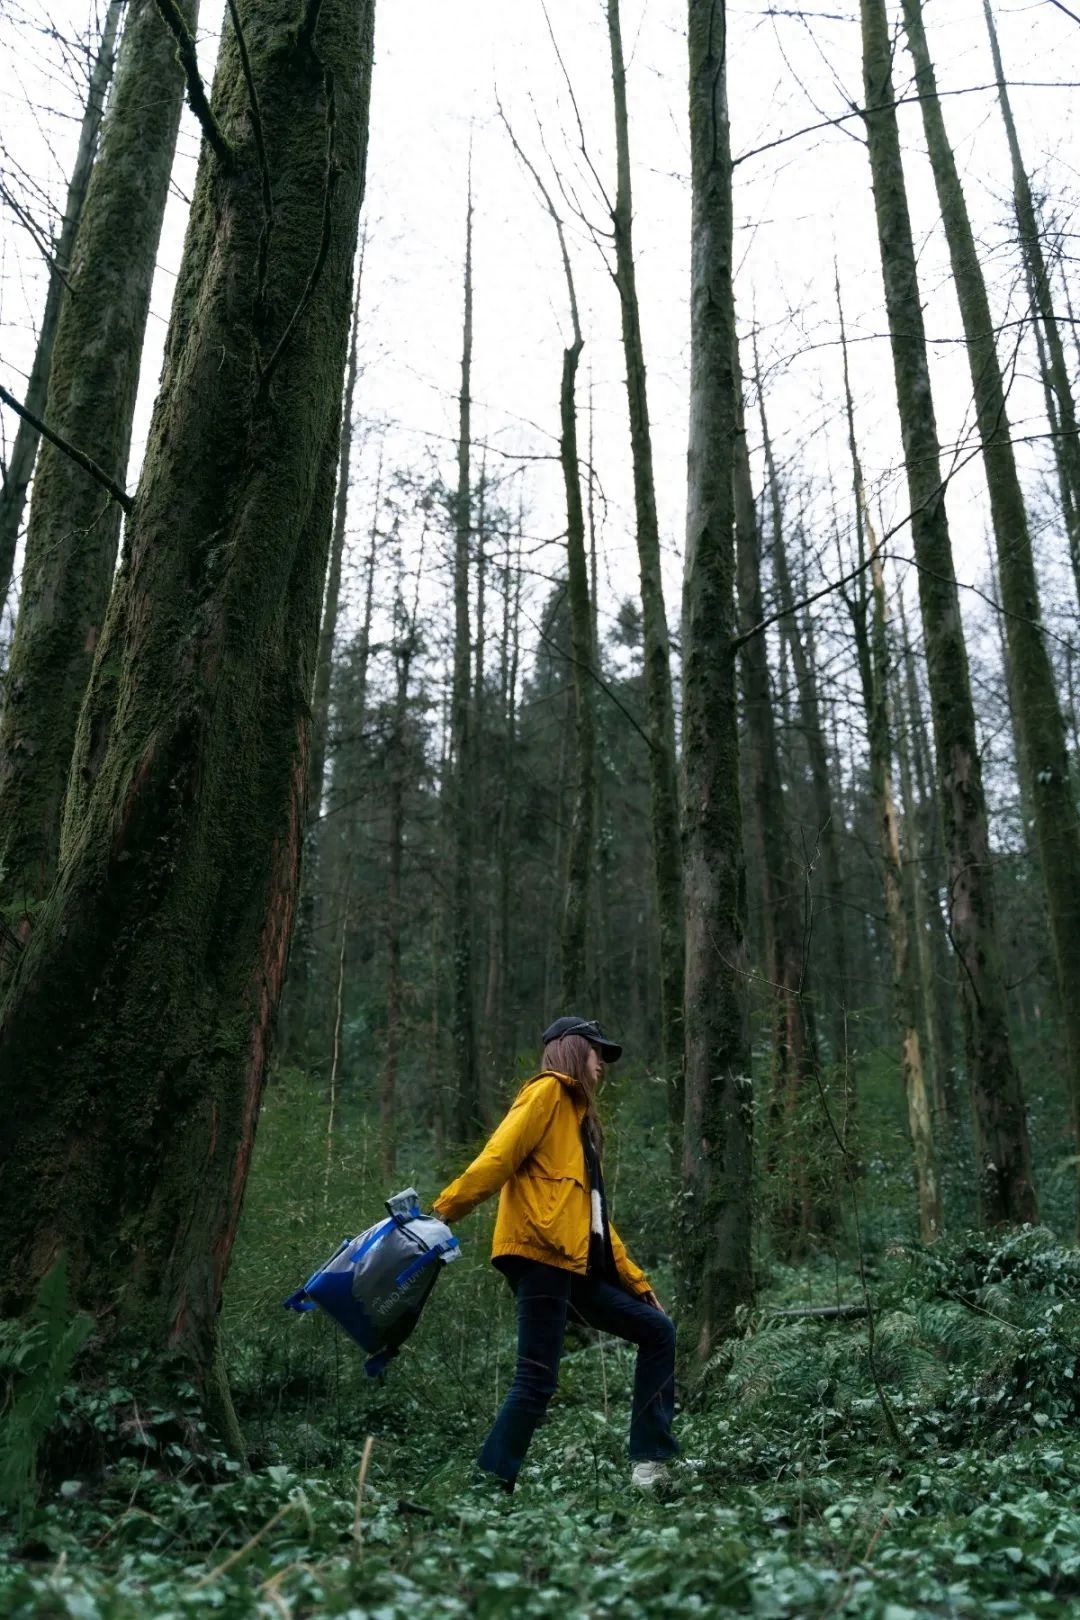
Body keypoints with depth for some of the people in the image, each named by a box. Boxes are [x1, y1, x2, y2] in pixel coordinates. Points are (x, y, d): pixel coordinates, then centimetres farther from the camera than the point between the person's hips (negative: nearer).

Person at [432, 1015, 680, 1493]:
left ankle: (650, 1461, 10)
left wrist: (637, 1280, 22)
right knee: (536, 1382, -11)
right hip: (540, 1256, -9)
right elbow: (498, 1156, -14)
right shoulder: (547, 1092, 1)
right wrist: (442, 1212, -23)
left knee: (657, 1330, 10)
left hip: (578, 1269, 9)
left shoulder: (579, 1117, 26)